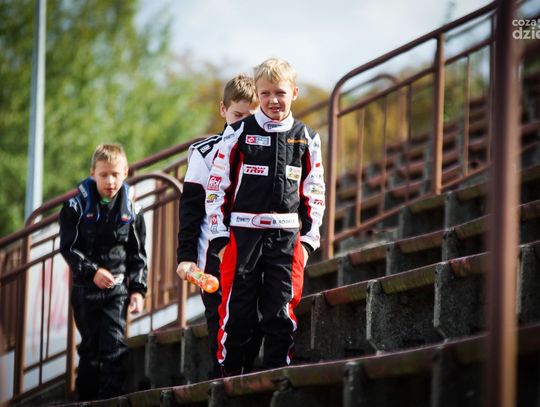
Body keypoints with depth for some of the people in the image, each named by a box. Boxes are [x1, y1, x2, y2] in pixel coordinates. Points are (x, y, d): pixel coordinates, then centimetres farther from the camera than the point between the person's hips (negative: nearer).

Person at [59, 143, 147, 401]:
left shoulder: (130, 210, 1)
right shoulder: (78, 206, -5)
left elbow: (138, 254, 7)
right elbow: (68, 247, -7)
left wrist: (138, 289, 0)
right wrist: (92, 271, -19)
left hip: (117, 287, 0)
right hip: (86, 288, 0)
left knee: (114, 344, -10)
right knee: (90, 345, 8)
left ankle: (112, 398, -9)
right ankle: (87, 398, 18)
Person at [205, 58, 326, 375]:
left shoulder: (307, 138, 9)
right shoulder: (239, 133, 3)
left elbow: (315, 193, 14)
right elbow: (217, 185, 4)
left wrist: (308, 239, 6)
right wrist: (220, 236, -2)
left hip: (287, 237, 1)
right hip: (243, 233, -1)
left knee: (282, 312, -1)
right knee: (237, 311, -1)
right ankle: (229, 376, 8)